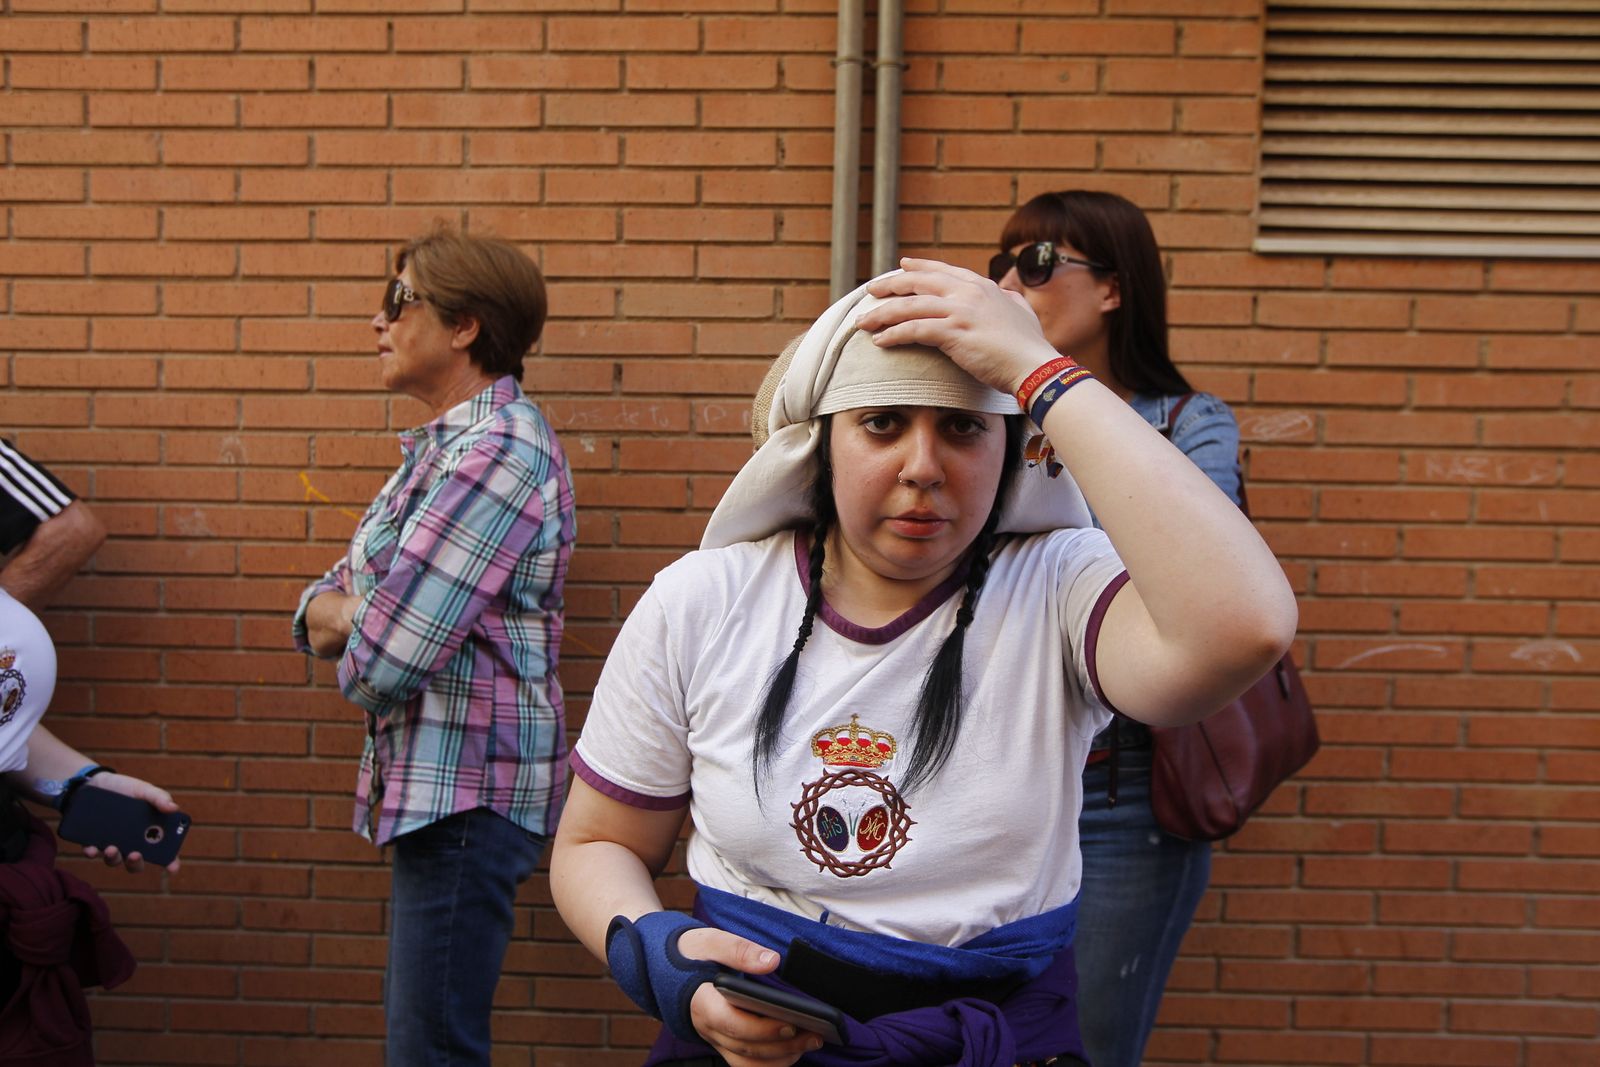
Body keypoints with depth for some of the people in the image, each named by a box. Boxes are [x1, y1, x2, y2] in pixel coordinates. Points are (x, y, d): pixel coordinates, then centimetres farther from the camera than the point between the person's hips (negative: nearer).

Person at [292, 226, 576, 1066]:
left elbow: (380, 665, -23)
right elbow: (320, 611, 13)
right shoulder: (446, 445, 15)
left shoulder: (497, 452, -17)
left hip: (467, 790, -10)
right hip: (432, 784, 10)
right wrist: (356, 610, -10)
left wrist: (353, 626, 0)